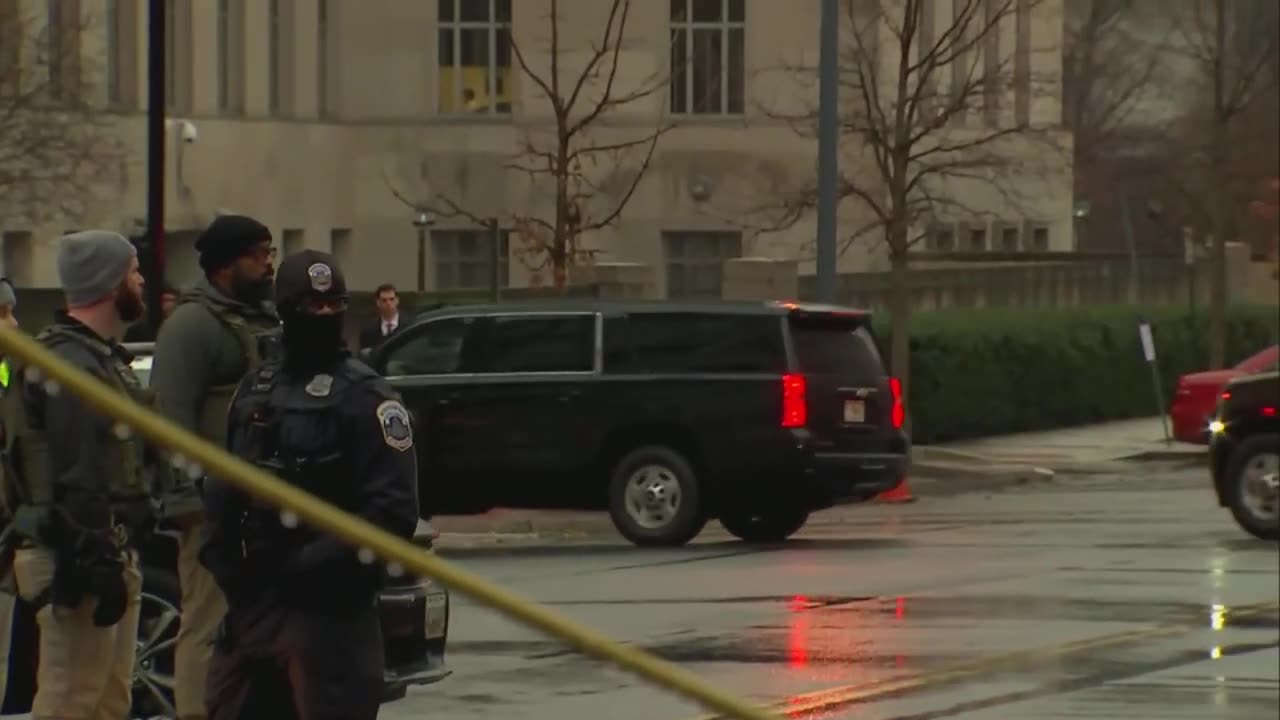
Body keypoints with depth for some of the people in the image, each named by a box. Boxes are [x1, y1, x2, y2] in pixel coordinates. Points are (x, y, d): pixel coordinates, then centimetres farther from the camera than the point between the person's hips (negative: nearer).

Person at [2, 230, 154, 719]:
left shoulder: (98, 358, 18)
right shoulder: (71, 367, -17)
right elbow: (77, 483, -23)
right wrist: (99, 568, -24)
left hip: (108, 554, 11)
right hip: (77, 563, -11)